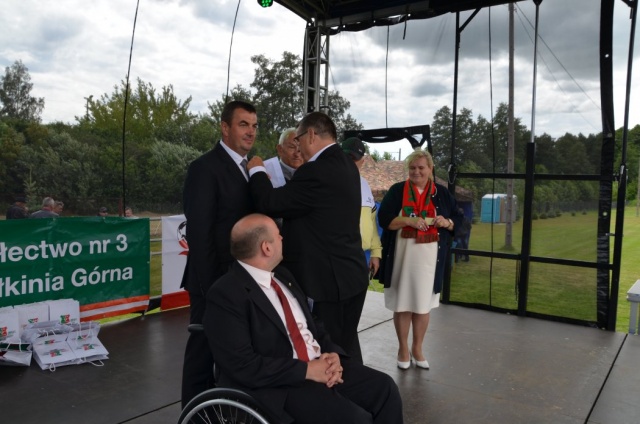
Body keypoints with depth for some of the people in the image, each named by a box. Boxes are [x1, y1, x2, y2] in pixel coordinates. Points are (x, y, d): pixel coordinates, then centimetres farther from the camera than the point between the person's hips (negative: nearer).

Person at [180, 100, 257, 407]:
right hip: (216, 281, -8)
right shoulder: (205, 167, -14)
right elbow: (199, 233, -19)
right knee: (204, 353, 7)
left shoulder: (248, 168, 12)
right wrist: (209, 286, -21)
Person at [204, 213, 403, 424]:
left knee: (384, 388, -3)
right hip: (277, 385, -7)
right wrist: (307, 370, -18)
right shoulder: (224, 295, -14)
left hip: (320, 366, 8)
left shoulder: (282, 275, 12)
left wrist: (332, 354, -4)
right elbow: (243, 365, -20)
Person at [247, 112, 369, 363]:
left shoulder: (317, 171, -21)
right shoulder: (345, 165, 10)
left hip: (329, 280, -9)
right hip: (350, 274, 9)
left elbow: (270, 205, -15)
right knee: (345, 348, 19)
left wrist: (257, 171, 1)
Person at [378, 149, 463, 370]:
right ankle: (403, 348, 23)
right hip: (402, 256, -1)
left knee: (423, 304, 9)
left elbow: (458, 220, 10)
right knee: (402, 305, 6)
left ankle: (417, 348, 26)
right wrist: (408, 221, -21)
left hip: (429, 258, 2)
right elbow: (384, 218, -8)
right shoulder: (397, 190, 0)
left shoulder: (442, 193, 7)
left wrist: (447, 222, -12)